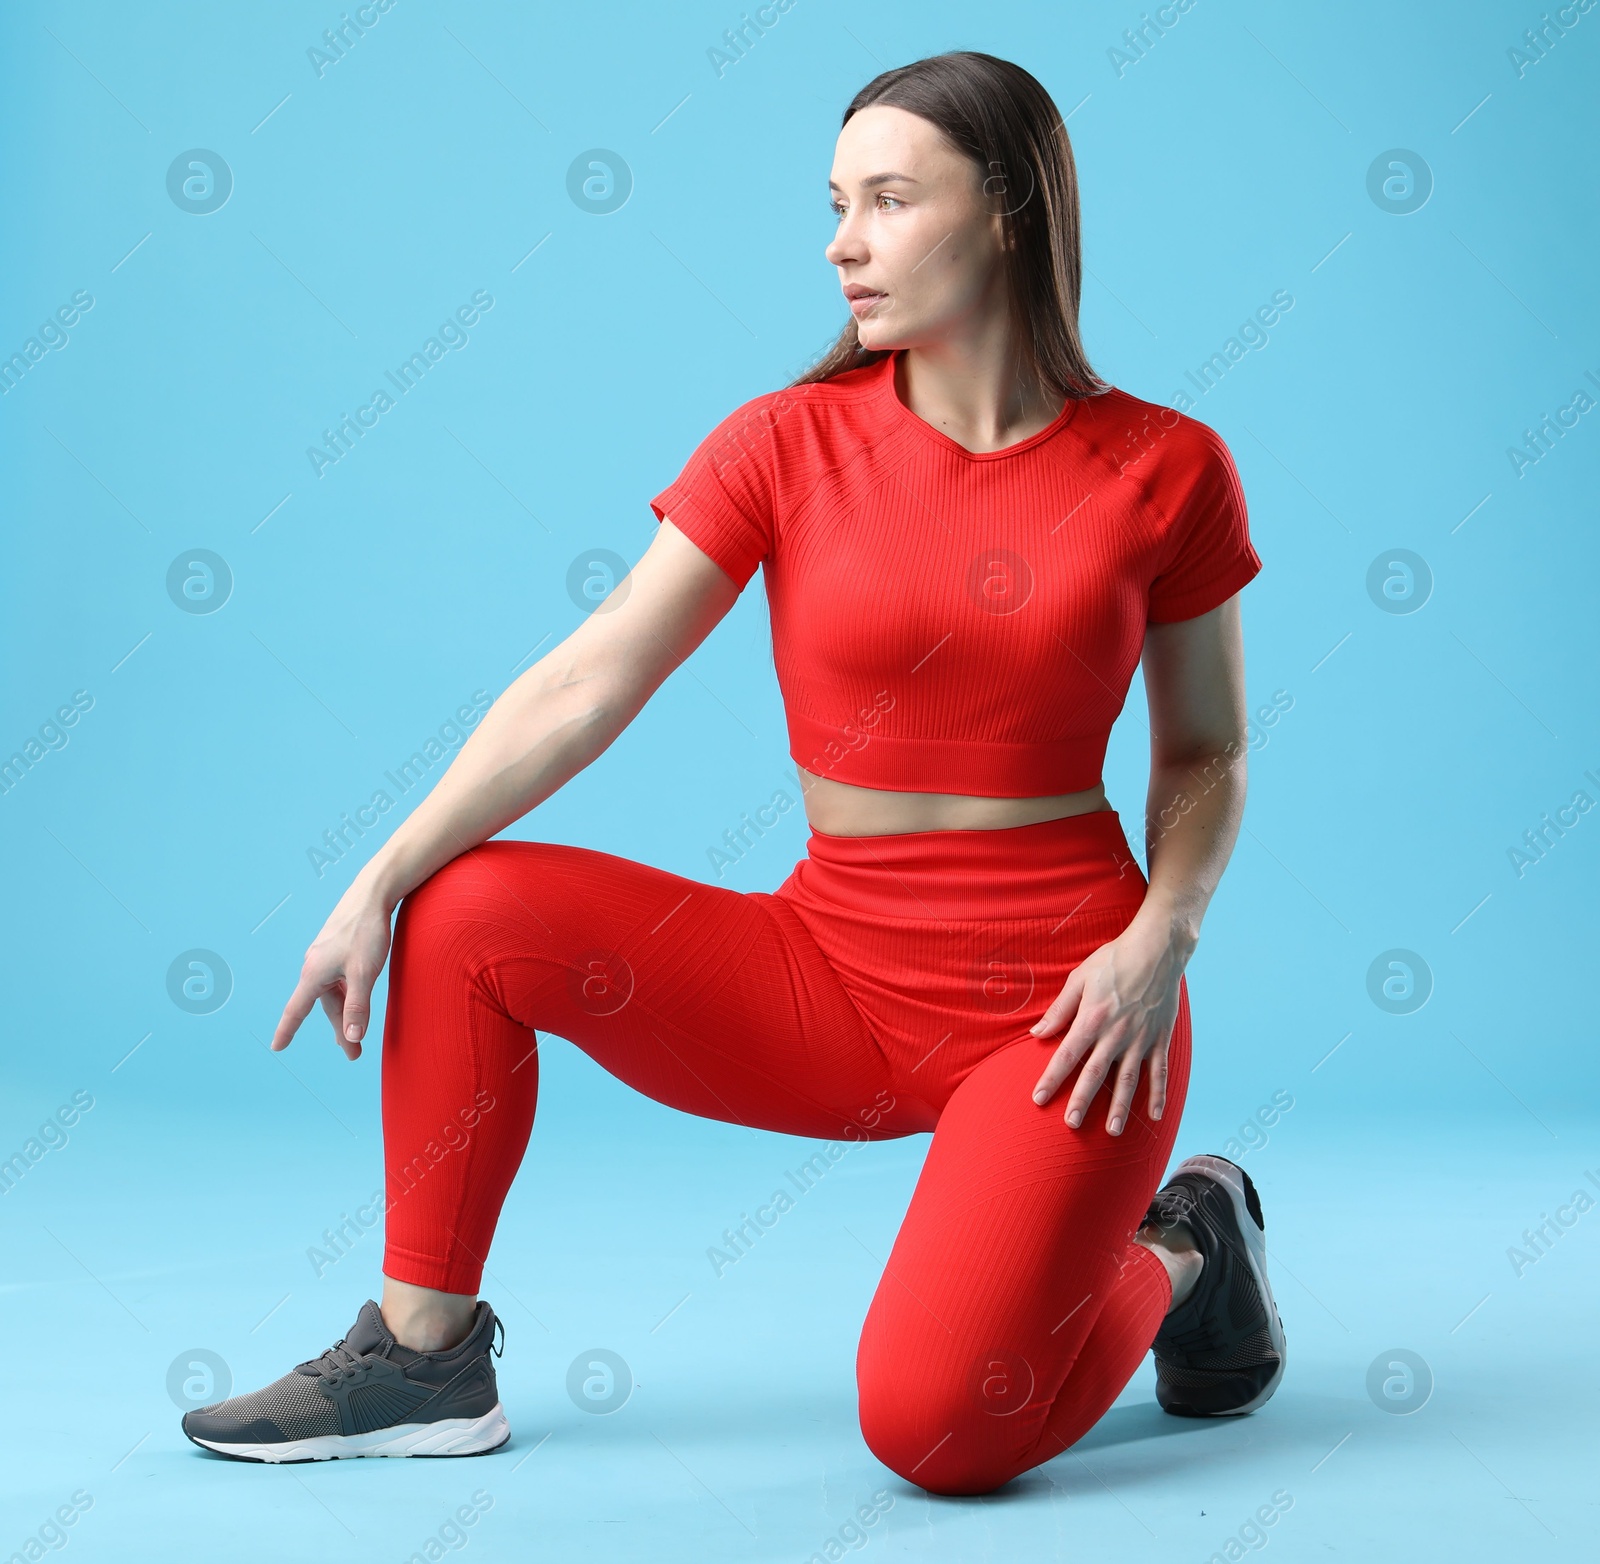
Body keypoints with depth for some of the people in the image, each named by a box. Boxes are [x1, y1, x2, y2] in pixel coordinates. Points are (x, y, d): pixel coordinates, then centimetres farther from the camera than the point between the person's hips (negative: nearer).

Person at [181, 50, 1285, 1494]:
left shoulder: (1166, 467, -4)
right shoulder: (789, 442, -2)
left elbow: (1207, 754, 5)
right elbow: (584, 687, -8)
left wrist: (1160, 942, -13)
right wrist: (378, 882, -16)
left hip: (1061, 1004, -3)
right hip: (834, 972, 3)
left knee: (937, 1428, -21)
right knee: (473, 914, -15)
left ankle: (1178, 1250, 12)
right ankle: (425, 1359, 2)